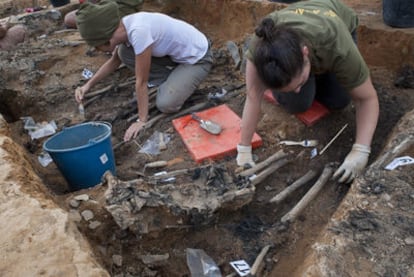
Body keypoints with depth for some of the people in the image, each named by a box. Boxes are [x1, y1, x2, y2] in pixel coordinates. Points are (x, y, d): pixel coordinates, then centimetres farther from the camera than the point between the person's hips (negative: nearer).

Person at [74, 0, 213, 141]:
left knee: (165, 104, -23)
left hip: (198, 57, -7)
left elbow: (141, 82, -27)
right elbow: (114, 61, 9)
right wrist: (88, 84, 1)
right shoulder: (124, 27, -9)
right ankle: (171, 82, 6)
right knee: (124, 53, -7)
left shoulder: (138, 32, -35)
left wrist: (142, 120, -18)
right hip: (174, 52, 8)